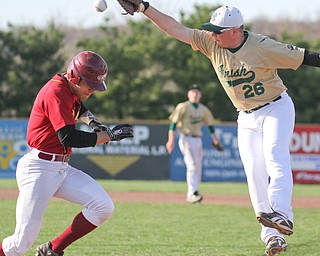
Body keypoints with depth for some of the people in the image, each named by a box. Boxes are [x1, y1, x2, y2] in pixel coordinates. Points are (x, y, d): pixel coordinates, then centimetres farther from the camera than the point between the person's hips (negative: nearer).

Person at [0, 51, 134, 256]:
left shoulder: (69, 89, 10)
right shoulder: (56, 93, -17)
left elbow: (78, 107, 36)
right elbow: (69, 138, -27)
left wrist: (91, 120, 15)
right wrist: (108, 135, -22)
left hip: (63, 169, 9)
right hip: (39, 169, -9)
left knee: (104, 207, -10)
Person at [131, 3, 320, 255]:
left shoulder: (264, 47, -22)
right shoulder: (211, 42, -7)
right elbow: (177, 29, -6)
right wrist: (145, 9, -11)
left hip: (277, 109, -5)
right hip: (247, 118, 5)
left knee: (274, 156, -26)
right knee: (254, 171, -6)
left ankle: (282, 215, -40)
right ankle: (272, 235, -7)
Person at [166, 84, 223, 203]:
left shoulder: (203, 109, 12)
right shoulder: (183, 107, -6)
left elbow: (210, 124, 22)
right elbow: (173, 123, -11)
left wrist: (215, 140, 17)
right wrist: (171, 140, -19)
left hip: (198, 140, 7)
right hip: (186, 139, -7)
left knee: (198, 168, 7)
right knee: (192, 166, -18)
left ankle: (192, 194, 16)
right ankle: (192, 193, -24)